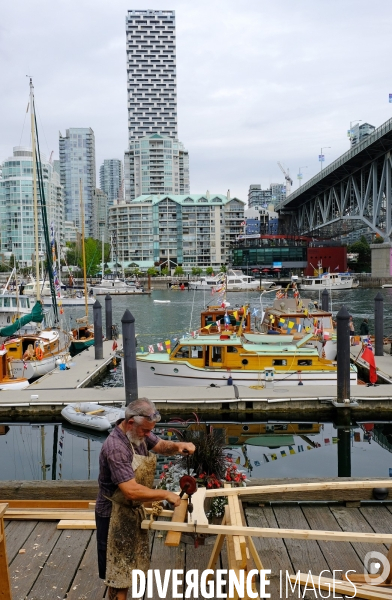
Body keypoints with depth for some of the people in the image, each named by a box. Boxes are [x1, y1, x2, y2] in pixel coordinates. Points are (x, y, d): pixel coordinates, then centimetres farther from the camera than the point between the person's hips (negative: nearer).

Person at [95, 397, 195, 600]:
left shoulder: (139, 432, -5)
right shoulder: (115, 448, -32)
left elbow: (161, 446, 11)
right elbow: (132, 491, -35)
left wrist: (178, 446, -11)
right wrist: (165, 494, -24)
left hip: (133, 510, 9)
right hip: (116, 516, -9)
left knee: (126, 569, 22)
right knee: (118, 572, 6)